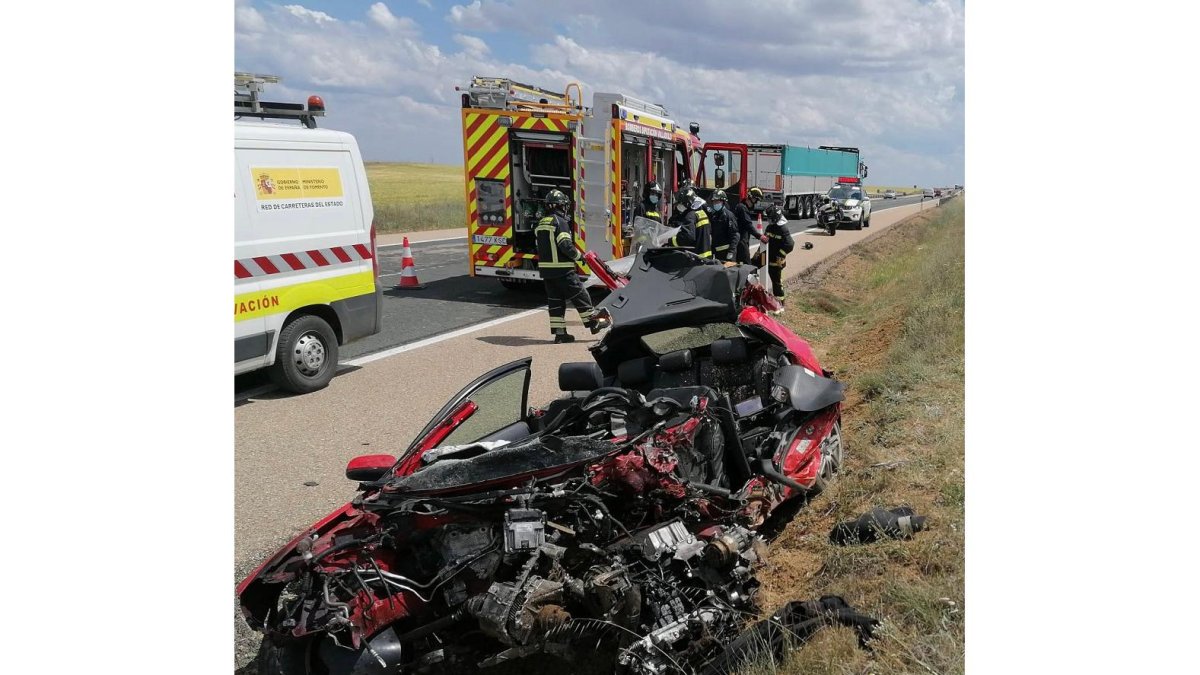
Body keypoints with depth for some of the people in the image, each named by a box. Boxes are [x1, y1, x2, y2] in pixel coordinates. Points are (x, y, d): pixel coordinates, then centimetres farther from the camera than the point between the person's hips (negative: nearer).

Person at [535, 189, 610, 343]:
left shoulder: (541, 224, 14)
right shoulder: (560, 222, -12)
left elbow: (541, 247, 15)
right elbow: (565, 245, -20)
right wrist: (577, 255, -6)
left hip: (545, 268, 8)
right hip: (562, 269, -8)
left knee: (555, 300, 10)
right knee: (579, 295, 2)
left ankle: (559, 332, 11)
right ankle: (593, 323, 10)